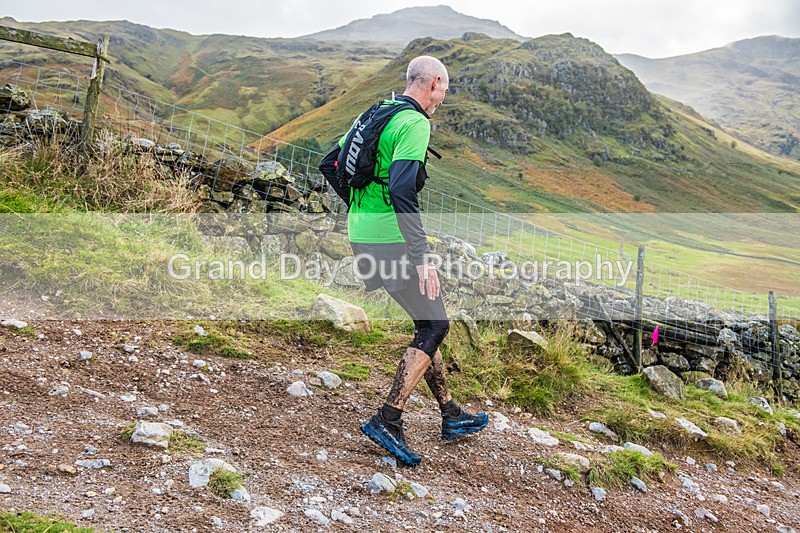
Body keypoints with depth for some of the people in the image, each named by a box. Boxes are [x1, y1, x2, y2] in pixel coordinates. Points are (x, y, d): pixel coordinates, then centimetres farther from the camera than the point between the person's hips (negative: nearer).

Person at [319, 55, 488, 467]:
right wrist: (421, 258, -24)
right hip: (391, 239, -9)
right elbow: (402, 191, -24)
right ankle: (388, 419, -1)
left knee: (428, 322, 17)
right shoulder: (414, 123, -12)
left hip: (361, 233, 9)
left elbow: (328, 164, 22)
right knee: (434, 325, 1)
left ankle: (450, 414, 26)